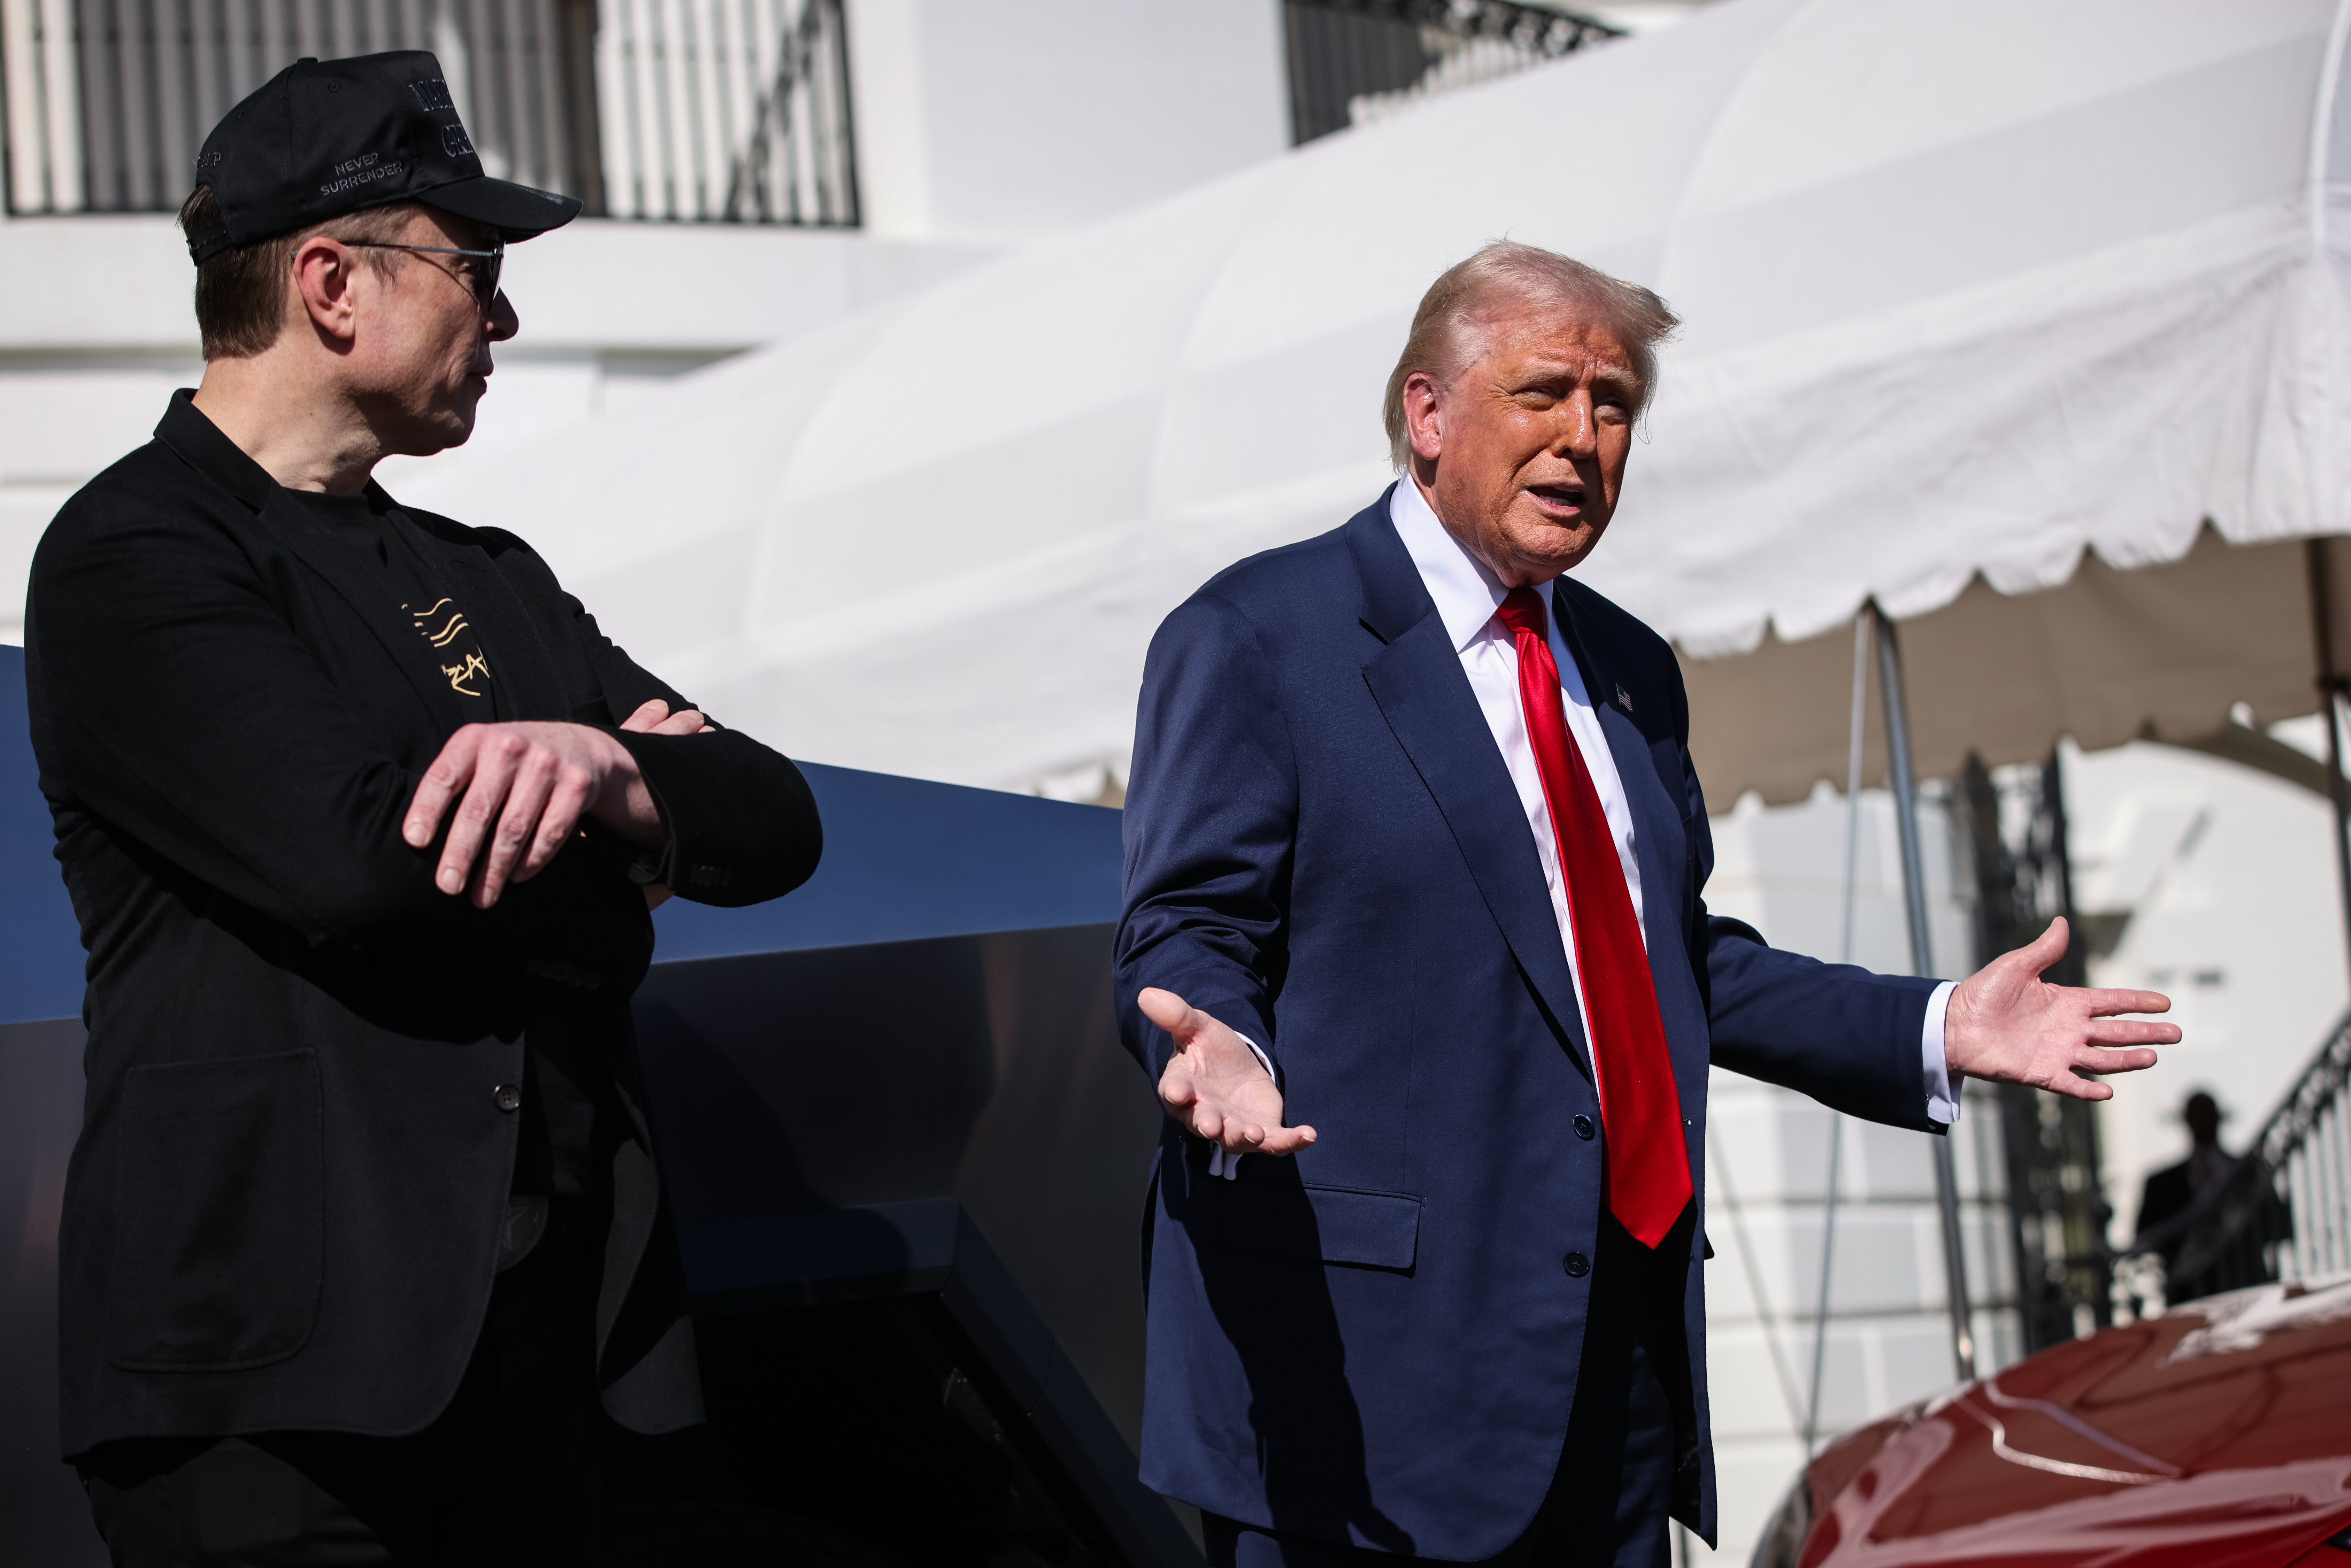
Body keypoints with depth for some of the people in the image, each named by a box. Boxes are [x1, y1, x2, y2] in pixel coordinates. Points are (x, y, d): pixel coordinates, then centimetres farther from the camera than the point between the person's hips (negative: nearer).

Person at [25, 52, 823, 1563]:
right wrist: (624, 867, -1)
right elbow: (353, 856, -20)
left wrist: (604, 770, -12)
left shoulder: (492, 581, 20)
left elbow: (776, 824, 11)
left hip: (542, 1341, 7)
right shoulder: (133, 556, -4)